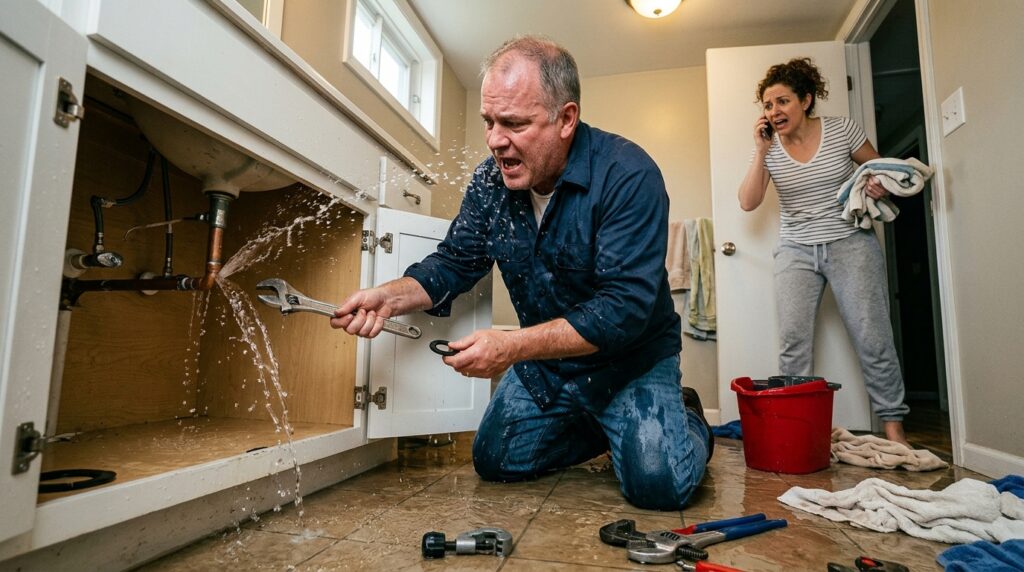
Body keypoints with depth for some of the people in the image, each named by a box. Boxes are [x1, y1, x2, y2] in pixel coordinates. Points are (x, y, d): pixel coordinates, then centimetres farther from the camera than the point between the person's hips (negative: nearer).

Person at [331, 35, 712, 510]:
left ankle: (686, 422, 17)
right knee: (496, 463, 7)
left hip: (630, 360, -5)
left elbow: (625, 307, -31)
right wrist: (392, 297, -21)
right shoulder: (491, 180, -8)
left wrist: (513, 346, -37)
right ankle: (601, 429, 28)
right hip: (545, 360, 6)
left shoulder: (628, 176, -27)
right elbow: (455, 262, 0)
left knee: (656, 483, -19)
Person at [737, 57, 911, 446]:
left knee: (872, 337, -3)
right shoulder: (768, 148, 1)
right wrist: (761, 151, -13)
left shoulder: (841, 130, -2)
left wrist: (881, 185, -10)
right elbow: (748, 202, -9)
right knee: (792, 340, -7)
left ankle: (893, 426, 11)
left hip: (851, 243, -1)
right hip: (796, 250, 1)